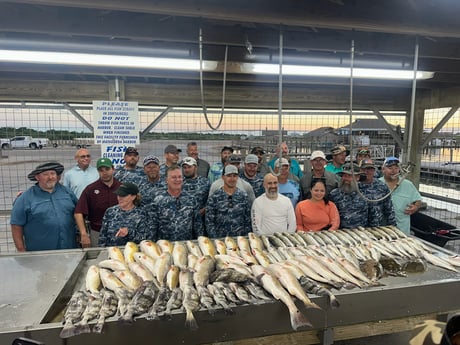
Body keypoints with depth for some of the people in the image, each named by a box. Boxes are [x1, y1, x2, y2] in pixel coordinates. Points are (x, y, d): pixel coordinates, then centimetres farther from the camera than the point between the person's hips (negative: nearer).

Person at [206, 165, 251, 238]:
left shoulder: (243, 196, 3)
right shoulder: (214, 198, -5)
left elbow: (248, 221, 6)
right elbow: (209, 222, -5)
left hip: (240, 239, 2)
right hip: (220, 239, -2)